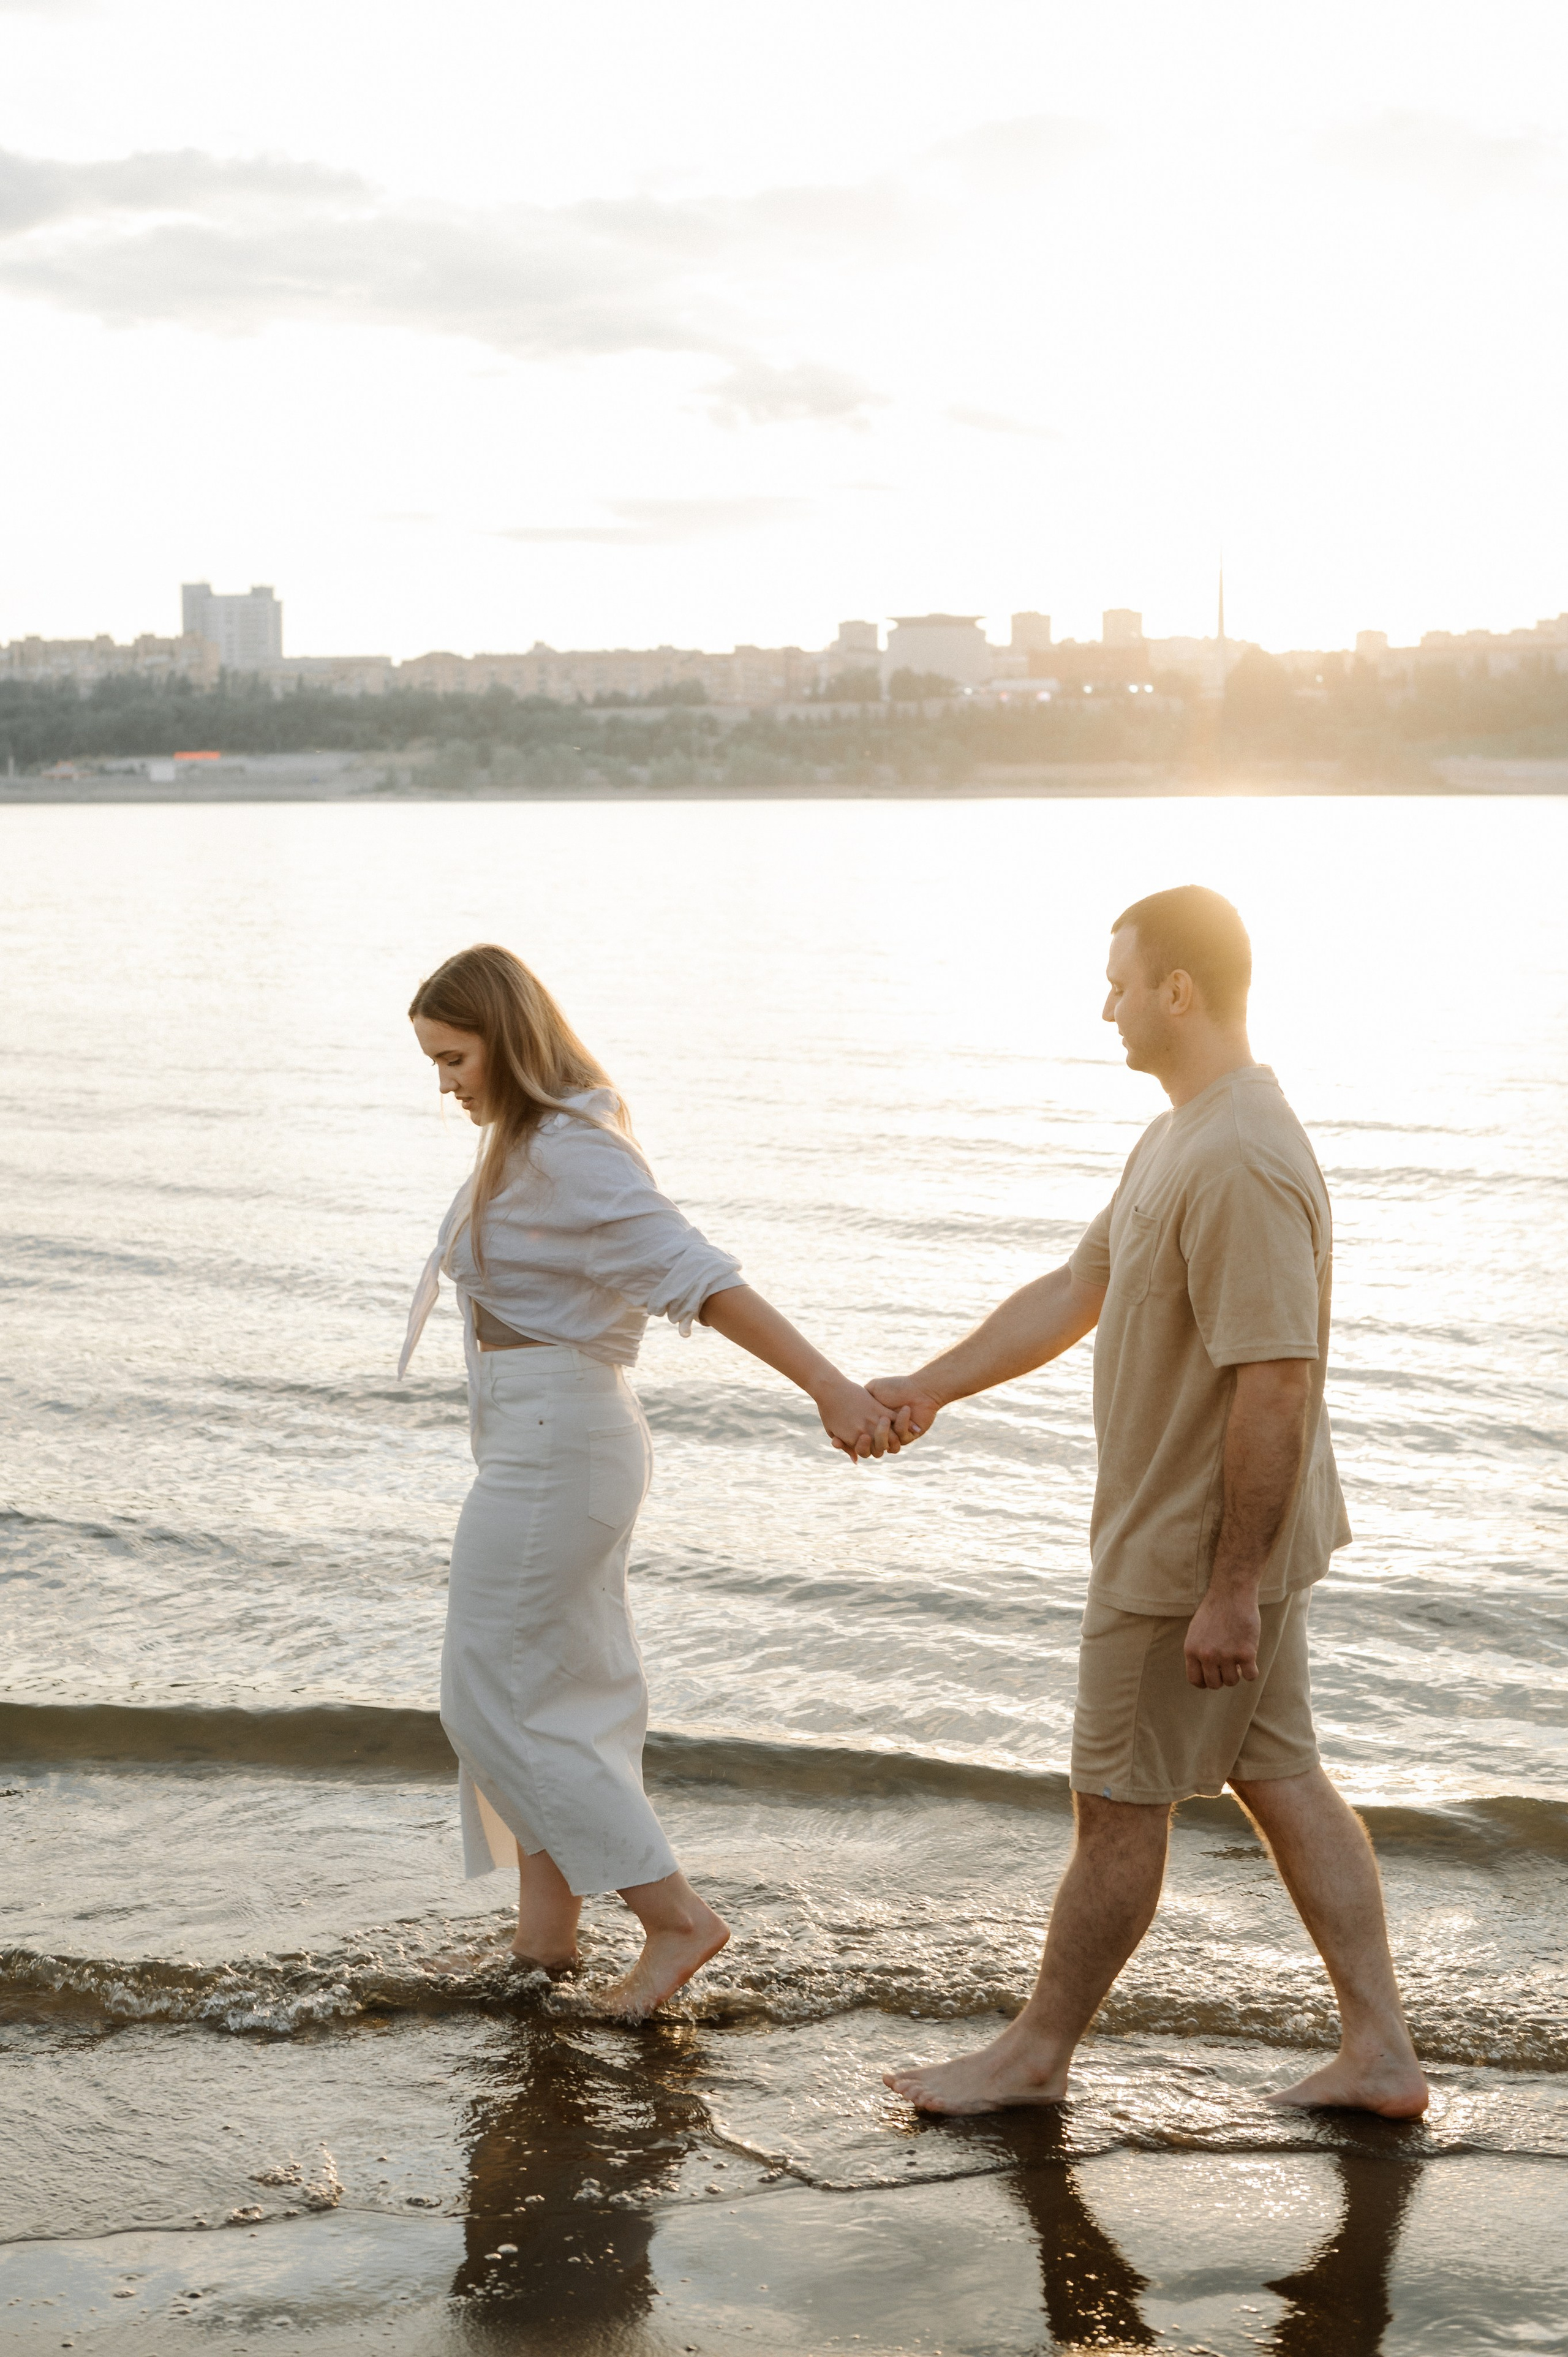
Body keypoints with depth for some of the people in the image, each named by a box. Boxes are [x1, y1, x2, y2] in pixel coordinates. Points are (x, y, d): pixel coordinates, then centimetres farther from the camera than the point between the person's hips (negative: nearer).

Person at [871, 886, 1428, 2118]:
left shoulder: (1244, 1164, -26)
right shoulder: (1179, 1137, 10)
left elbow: (1275, 1388, -28)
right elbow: (1075, 1291, 18)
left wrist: (1230, 1590, -25)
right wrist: (931, 1387, 15)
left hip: (1198, 1553, -10)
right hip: (1215, 1545, 10)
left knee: (1120, 1805, 5)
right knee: (1280, 1776, 14)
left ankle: (1038, 2052, 21)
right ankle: (1381, 2051, 22)